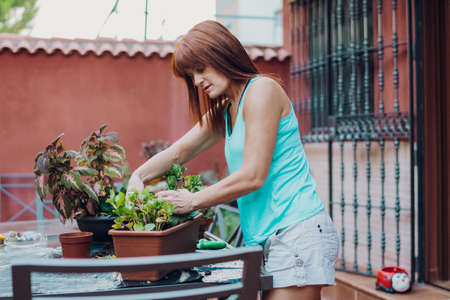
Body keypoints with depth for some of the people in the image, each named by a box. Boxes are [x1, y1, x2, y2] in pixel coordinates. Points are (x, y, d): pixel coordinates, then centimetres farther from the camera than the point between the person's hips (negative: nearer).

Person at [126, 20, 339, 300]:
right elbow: (178, 152, 26)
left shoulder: (261, 89, -9)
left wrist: (193, 201, -8)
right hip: (273, 237, 9)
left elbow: (253, 176, -15)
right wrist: (138, 176, 8)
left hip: (298, 231, -9)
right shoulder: (224, 111, 19)